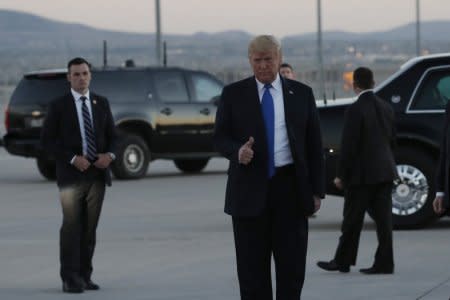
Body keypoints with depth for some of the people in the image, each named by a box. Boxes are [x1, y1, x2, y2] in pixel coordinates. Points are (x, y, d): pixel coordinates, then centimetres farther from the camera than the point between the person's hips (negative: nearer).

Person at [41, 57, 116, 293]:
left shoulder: (101, 103, 11)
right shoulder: (58, 106, -1)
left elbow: (111, 135, 15)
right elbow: (47, 141, -3)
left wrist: (109, 154, -6)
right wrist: (73, 159, -15)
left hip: (97, 174, 4)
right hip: (71, 176, -4)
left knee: (90, 229, 6)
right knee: (71, 227, -10)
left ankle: (84, 276, 11)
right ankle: (70, 279, -9)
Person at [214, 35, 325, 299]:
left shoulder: (301, 94, 7)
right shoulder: (234, 94, 5)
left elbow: (314, 145, 7)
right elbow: (220, 138, 4)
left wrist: (317, 190, 1)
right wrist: (237, 151, -19)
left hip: (290, 188, 1)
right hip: (250, 189, -1)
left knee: (292, 268, 2)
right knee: (253, 271, 2)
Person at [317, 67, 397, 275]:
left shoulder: (355, 110, -14)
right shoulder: (386, 108, 8)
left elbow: (348, 146, -15)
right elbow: (392, 140, 13)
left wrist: (342, 175, -8)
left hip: (362, 173, -6)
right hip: (385, 171, 6)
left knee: (352, 220, 3)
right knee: (383, 218, 5)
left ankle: (342, 261, 12)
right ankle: (384, 263, 4)